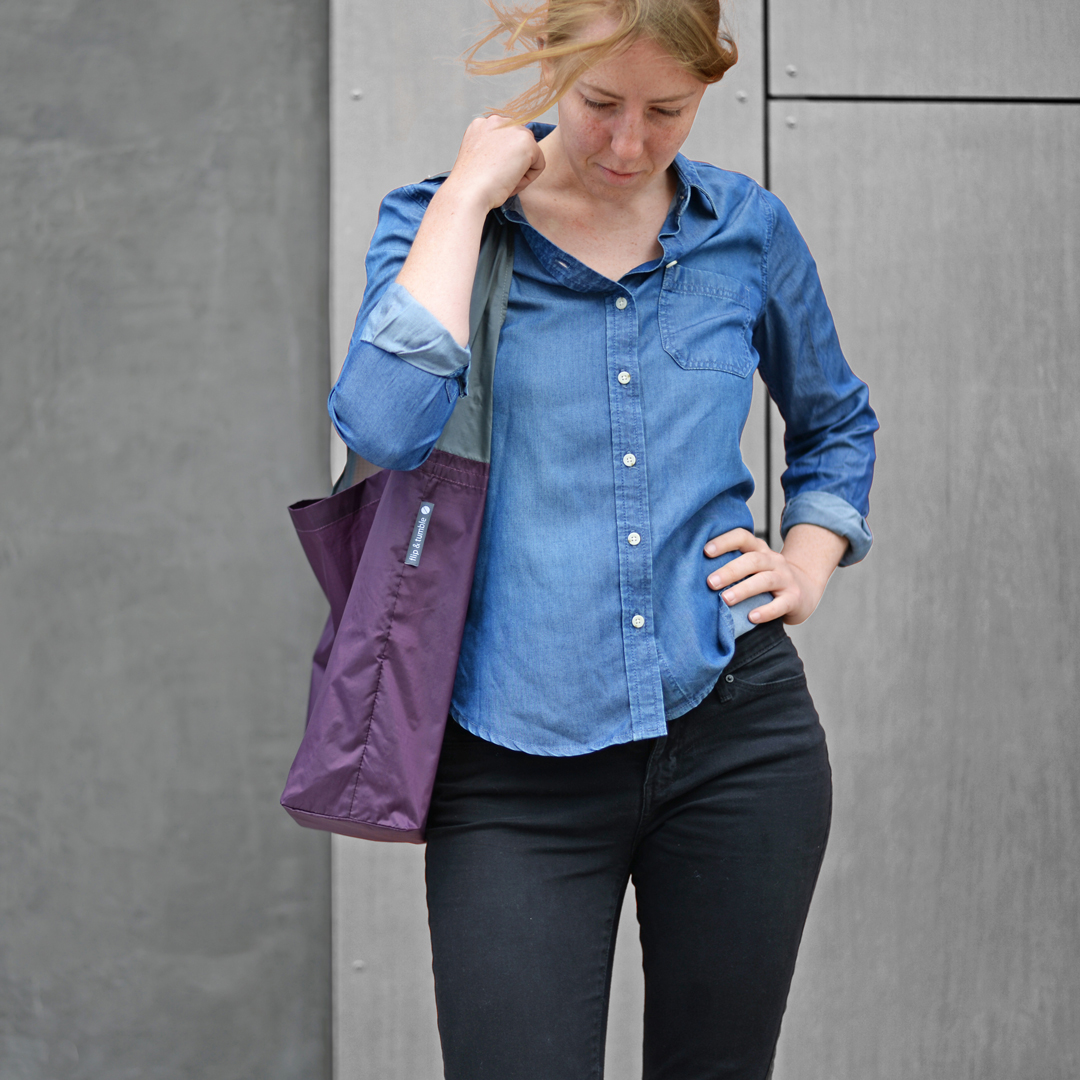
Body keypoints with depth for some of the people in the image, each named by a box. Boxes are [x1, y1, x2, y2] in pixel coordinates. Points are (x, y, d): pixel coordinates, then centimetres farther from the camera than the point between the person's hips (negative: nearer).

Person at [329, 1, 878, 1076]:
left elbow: (836, 423, 25)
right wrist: (468, 197, -13)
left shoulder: (748, 229, 7)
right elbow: (385, 424, -20)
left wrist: (808, 562, 8)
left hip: (736, 738, 3)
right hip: (516, 762, -2)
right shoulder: (438, 221, 0)